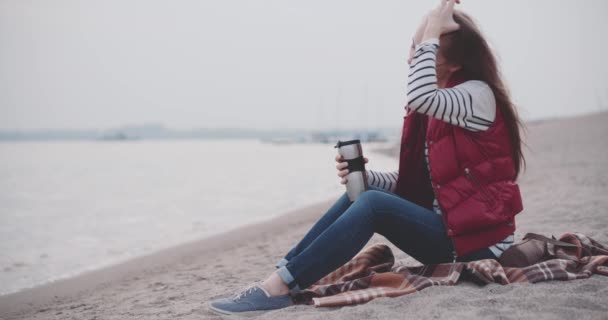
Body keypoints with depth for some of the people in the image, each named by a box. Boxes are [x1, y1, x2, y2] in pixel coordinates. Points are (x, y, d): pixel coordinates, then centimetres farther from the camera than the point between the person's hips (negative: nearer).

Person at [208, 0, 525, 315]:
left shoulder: (478, 94, -13)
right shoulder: (431, 105, 11)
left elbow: (420, 98, -35)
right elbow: (410, 181, 12)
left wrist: (430, 34, -23)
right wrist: (366, 176, -7)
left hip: (479, 241, -8)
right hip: (444, 225, 8)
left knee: (373, 204, -24)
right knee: (361, 192, -6)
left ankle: (279, 287, -24)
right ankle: (281, 272, -12)